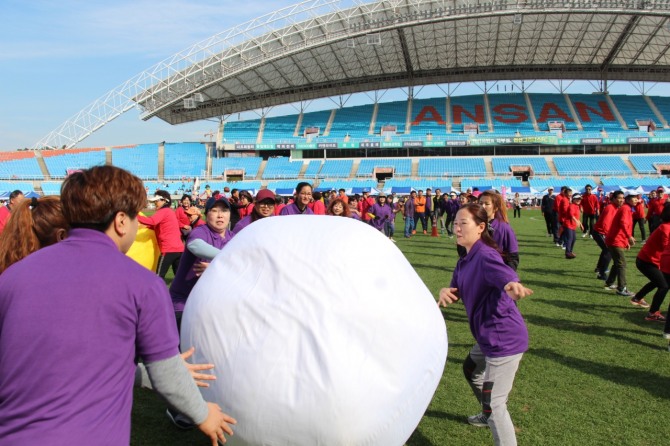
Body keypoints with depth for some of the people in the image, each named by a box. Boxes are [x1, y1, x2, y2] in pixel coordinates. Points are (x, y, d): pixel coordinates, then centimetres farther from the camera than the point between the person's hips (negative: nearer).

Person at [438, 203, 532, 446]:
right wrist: (445, 292, -17)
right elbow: (456, 293, 7)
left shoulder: (485, 256, -22)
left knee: (494, 404, -8)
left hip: (505, 337, -11)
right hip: (489, 336, 11)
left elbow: (508, 276, -43)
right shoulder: (465, 260, 8)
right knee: (471, 370, 34)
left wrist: (513, 287, -67)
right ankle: (488, 416, 58)